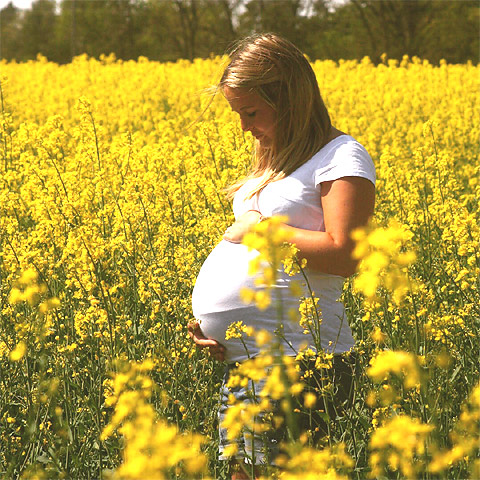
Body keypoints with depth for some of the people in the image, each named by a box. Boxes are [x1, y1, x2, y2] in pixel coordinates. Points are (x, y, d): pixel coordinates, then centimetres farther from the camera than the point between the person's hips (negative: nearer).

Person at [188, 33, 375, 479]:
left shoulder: (342, 157, -7)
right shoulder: (274, 162, 21)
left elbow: (344, 256, -20)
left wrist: (258, 227, -12)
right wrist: (208, 326, 9)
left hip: (293, 358, -9)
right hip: (240, 357, 9)